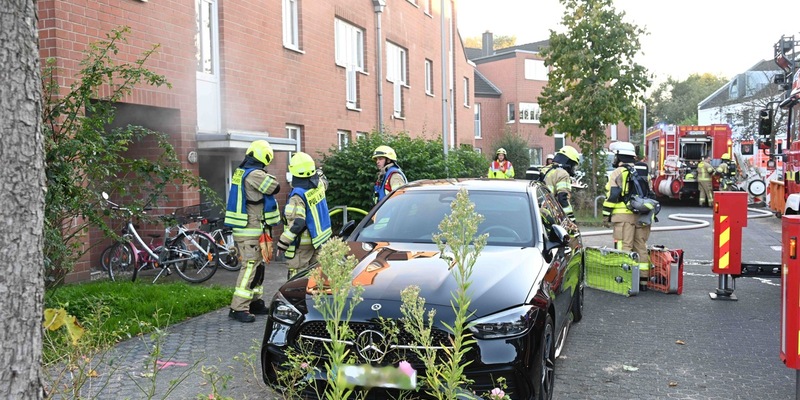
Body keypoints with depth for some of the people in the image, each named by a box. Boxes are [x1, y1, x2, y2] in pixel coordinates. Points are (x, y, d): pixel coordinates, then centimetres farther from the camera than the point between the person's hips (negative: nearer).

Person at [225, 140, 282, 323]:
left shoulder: (240, 172, 12)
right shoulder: (255, 174, -18)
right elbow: (275, 187, -13)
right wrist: (267, 176, 2)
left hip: (242, 228, 10)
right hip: (251, 230, -10)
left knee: (258, 266, 17)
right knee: (251, 267, -8)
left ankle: (255, 302, 24)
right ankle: (238, 308, -8)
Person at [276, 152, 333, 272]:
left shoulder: (297, 196, -24)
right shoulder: (319, 185, -2)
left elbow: (296, 223, -29)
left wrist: (282, 243, -23)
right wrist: (319, 172, 42)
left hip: (302, 244, -8)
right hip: (318, 239, 8)